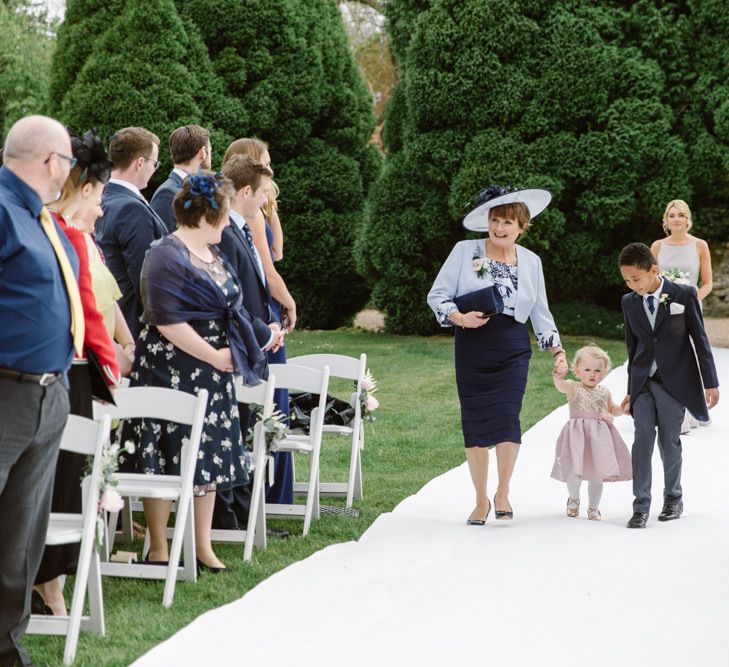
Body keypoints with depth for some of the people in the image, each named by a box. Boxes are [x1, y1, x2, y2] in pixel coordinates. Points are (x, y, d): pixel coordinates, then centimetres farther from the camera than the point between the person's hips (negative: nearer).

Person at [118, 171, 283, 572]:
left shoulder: (213, 256, 14)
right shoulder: (166, 256, -15)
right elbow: (168, 321, -21)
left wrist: (260, 335, 15)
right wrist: (214, 355, -16)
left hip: (211, 375, 9)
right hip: (172, 371, -9)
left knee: (209, 458, 10)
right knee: (164, 460, -1)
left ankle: (202, 546, 19)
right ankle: (158, 549, 8)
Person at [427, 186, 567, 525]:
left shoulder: (531, 261, 10)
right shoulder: (465, 252, 1)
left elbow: (540, 312, 17)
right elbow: (437, 295, 1)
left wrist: (557, 350, 9)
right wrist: (460, 318, -15)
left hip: (512, 349, 1)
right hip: (472, 347, -1)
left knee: (506, 417, -14)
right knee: (474, 421, 1)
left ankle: (503, 493, 5)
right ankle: (481, 500, 16)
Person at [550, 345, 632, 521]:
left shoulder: (604, 392, 9)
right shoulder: (573, 388, -4)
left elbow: (612, 409, 26)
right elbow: (560, 386, -27)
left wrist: (622, 408, 3)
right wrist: (558, 377, -51)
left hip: (599, 436, 3)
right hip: (577, 435, -3)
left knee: (597, 474, 4)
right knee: (574, 472, -6)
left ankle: (593, 507, 21)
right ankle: (573, 498, 24)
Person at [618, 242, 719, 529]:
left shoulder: (684, 295, -5)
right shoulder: (629, 302, 6)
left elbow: (700, 339, -1)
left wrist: (710, 383, -3)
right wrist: (631, 390, 17)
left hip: (674, 381, -3)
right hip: (643, 383, 3)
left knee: (669, 441, 3)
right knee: (643, 439, -8)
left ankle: (673, 499, 21)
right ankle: (640, 506, -7)